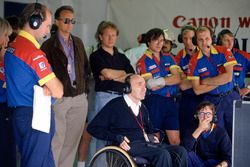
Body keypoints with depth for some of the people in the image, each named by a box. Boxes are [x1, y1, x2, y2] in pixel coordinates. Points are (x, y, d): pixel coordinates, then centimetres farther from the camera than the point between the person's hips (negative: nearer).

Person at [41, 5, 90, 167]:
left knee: (72, 140, 10)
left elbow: (86, 67, 20)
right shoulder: (49, 45, -3)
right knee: (56, 140, -6)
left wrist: (85, 88, 13)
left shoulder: (78, 42, 14)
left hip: (79, 97, 5)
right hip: (58, 98, -5)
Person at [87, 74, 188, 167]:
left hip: (148, 143, 7)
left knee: (181, 151, -18)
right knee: (163, 154, -33)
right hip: (131, 145, -7)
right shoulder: (115, 105, 3)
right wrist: (117, 138, -13)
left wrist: (152, 136, 14)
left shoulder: (142, 108, 23)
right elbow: (93, 128, -2)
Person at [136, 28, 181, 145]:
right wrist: (169, 79, -6)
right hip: (154, 102, -4)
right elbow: (151, 86, -12)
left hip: (171, 101, 4)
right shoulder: (143, 61, -3)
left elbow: (177, 78, -3)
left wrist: (161, 81, -17)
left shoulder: (169, 58, 12)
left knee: (175, 140, 3)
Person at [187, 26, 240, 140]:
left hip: (230, 98, 0)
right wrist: (220, 81, -10)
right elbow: (197, 90, -8)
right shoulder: (194, 61, -4)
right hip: (211, 101, 0)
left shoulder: (224, 52, -4)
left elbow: (228, 77, -14)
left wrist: (206, 81, -9)